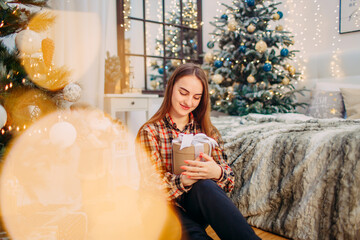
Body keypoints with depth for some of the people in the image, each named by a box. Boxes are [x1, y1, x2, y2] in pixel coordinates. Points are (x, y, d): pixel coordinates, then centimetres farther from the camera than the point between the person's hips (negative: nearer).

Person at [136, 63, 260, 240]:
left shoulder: (207, 130, 9)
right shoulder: (150, 132, -1)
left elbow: (229, 179, 1)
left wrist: (217, 173, -24)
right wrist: (182, 180, -31)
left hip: (202, 202, 3)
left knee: (205, 186, -33)